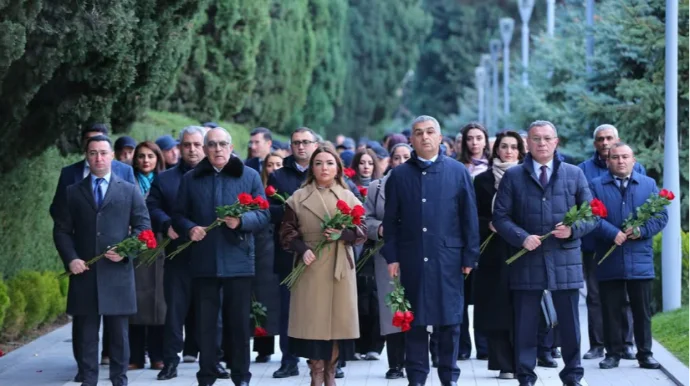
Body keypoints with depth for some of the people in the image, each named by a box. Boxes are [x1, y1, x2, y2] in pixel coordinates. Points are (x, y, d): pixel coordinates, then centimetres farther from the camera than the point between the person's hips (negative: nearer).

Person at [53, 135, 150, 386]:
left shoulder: (130, 191, 10)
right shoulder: (73, 193, 11)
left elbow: (143, 226, 5)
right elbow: (61, 230, 8)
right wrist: (70, 259, -7)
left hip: (117, 273, -1)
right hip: (84, 273, 1)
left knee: (118, 332, 4)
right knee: (85, 333, 2)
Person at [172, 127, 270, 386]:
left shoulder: (250, 176, 6)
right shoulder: (191, 179, 10)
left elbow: (263, 215, 0)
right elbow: (178, 215, 10)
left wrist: (241, 221, -18)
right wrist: (189, 229, -11)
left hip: (238, 261, -1)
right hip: (203, 261, 1)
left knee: (239, 323, 4)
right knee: (205, 323, 5)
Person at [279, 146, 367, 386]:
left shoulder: (348, 197, 7)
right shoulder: (299, 198, 4)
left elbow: (362, 231, 5)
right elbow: (287, 231, 4)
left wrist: (343, 233, -14)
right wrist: (302, 249, -13)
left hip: (340, 267, 1)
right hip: (311, 267, -1)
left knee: (338, 318, 1)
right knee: (313, 319, -4)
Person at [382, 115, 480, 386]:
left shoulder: (458, 172, 3)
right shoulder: (399, 175, 6)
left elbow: (470, 217, 2)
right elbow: (390, 220, 6)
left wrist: (470, 256, -1)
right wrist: (391, 257, 0)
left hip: (448, 258, -1)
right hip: (411, 260, 1)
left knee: (449, 320, 3)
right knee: (414, 321, 5)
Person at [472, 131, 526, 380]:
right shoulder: (483, 180, 7)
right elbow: (475, 217, 6)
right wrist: (489, 225, -12)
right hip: (493, 253, 0)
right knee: (497, 308, -2)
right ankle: (504, 364, 3)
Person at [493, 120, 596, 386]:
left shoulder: (574, 174, 8)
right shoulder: (513, 176, 6)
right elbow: (500, 216, 1)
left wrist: (573, 230, -12)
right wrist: (522, 238, -14)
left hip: (565, 260, 1)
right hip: (527, 261, -1)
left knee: (569, 322, 6)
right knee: (525, 324, 3)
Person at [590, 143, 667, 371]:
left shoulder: (649, 185, 10)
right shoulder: (596, 186, 5)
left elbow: (661, 216, 3)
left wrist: (642, 230, -13)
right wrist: (612, 234, -19)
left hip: (640, 260, 1)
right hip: (608, 262, -1)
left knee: (642, 310, 5)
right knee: (611, 310, 4)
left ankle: (645, 354, 11)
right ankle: (613, 353, 12)